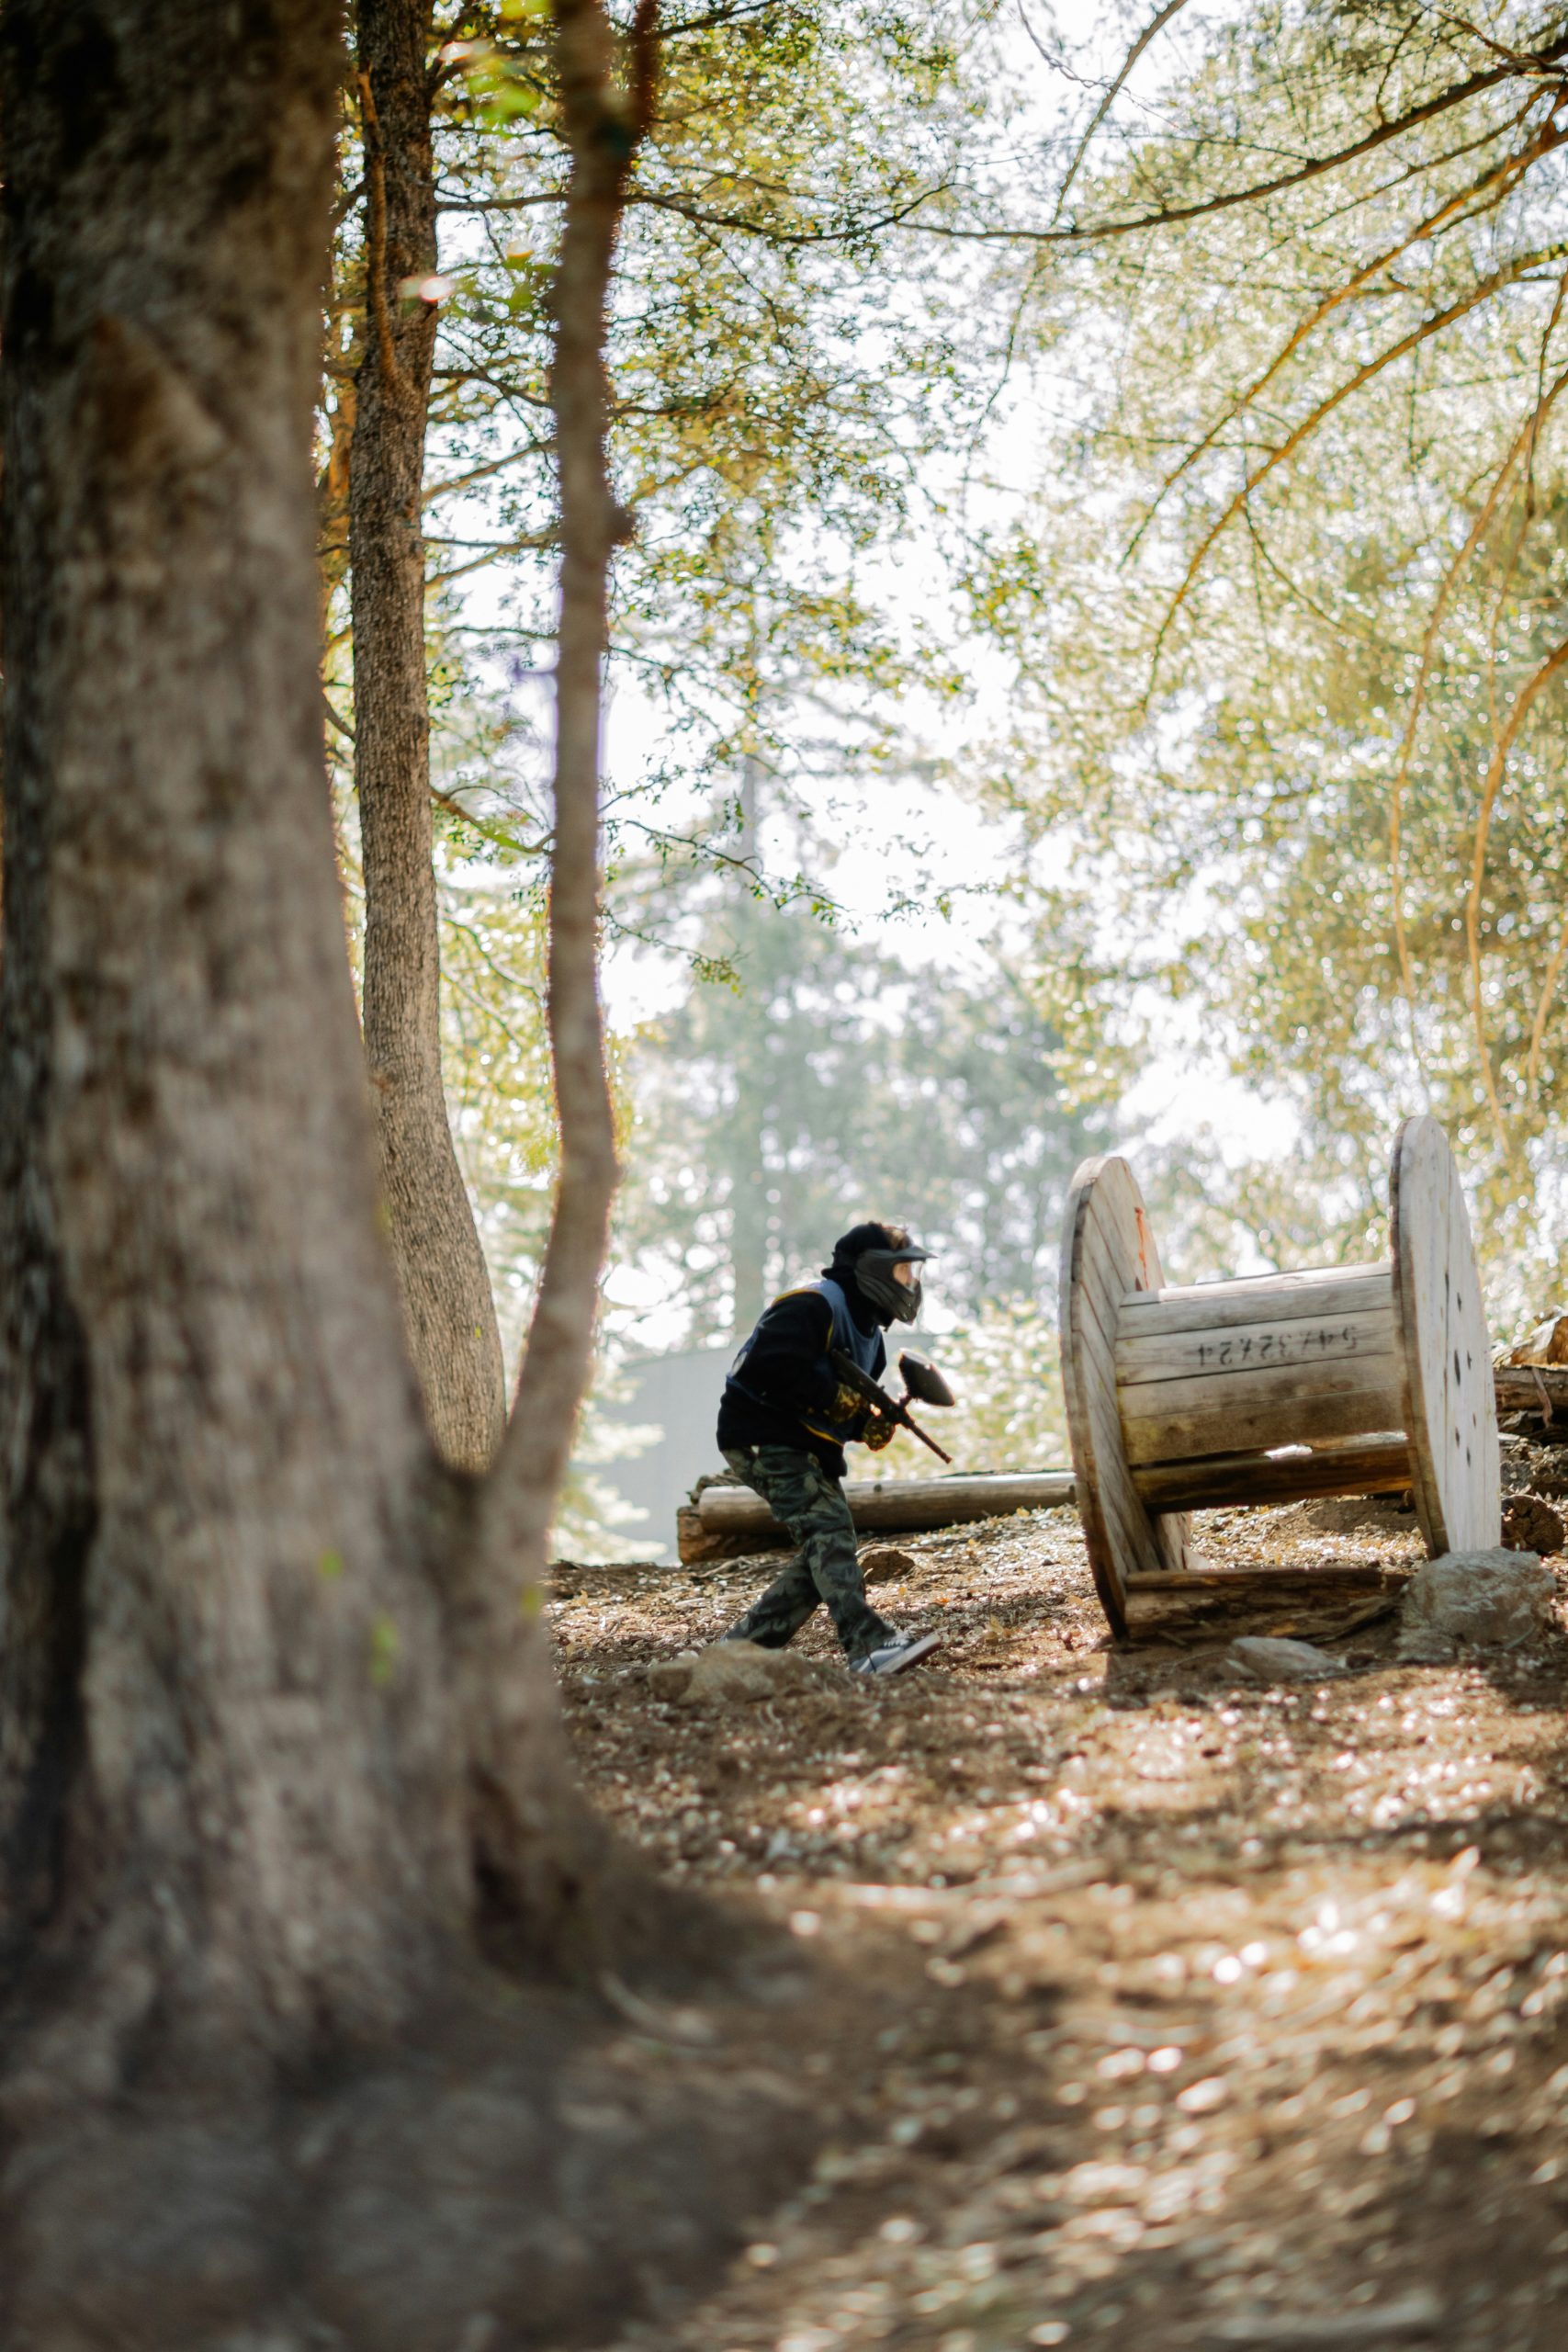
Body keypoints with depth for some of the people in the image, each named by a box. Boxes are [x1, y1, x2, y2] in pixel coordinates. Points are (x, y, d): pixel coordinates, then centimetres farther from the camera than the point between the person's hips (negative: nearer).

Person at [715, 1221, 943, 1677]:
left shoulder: (866, 1330, 17)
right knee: (828, 1529, -23)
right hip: (765, 1439, -11)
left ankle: (744, 1644, 12)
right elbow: (769, 1366, -29)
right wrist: (831, 1395, -22)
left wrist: (867, 1424, 0)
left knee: (823, 1554, 5)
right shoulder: (813, 1306, -16)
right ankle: (870, 1646, -35)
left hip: (810, 1448, 11)